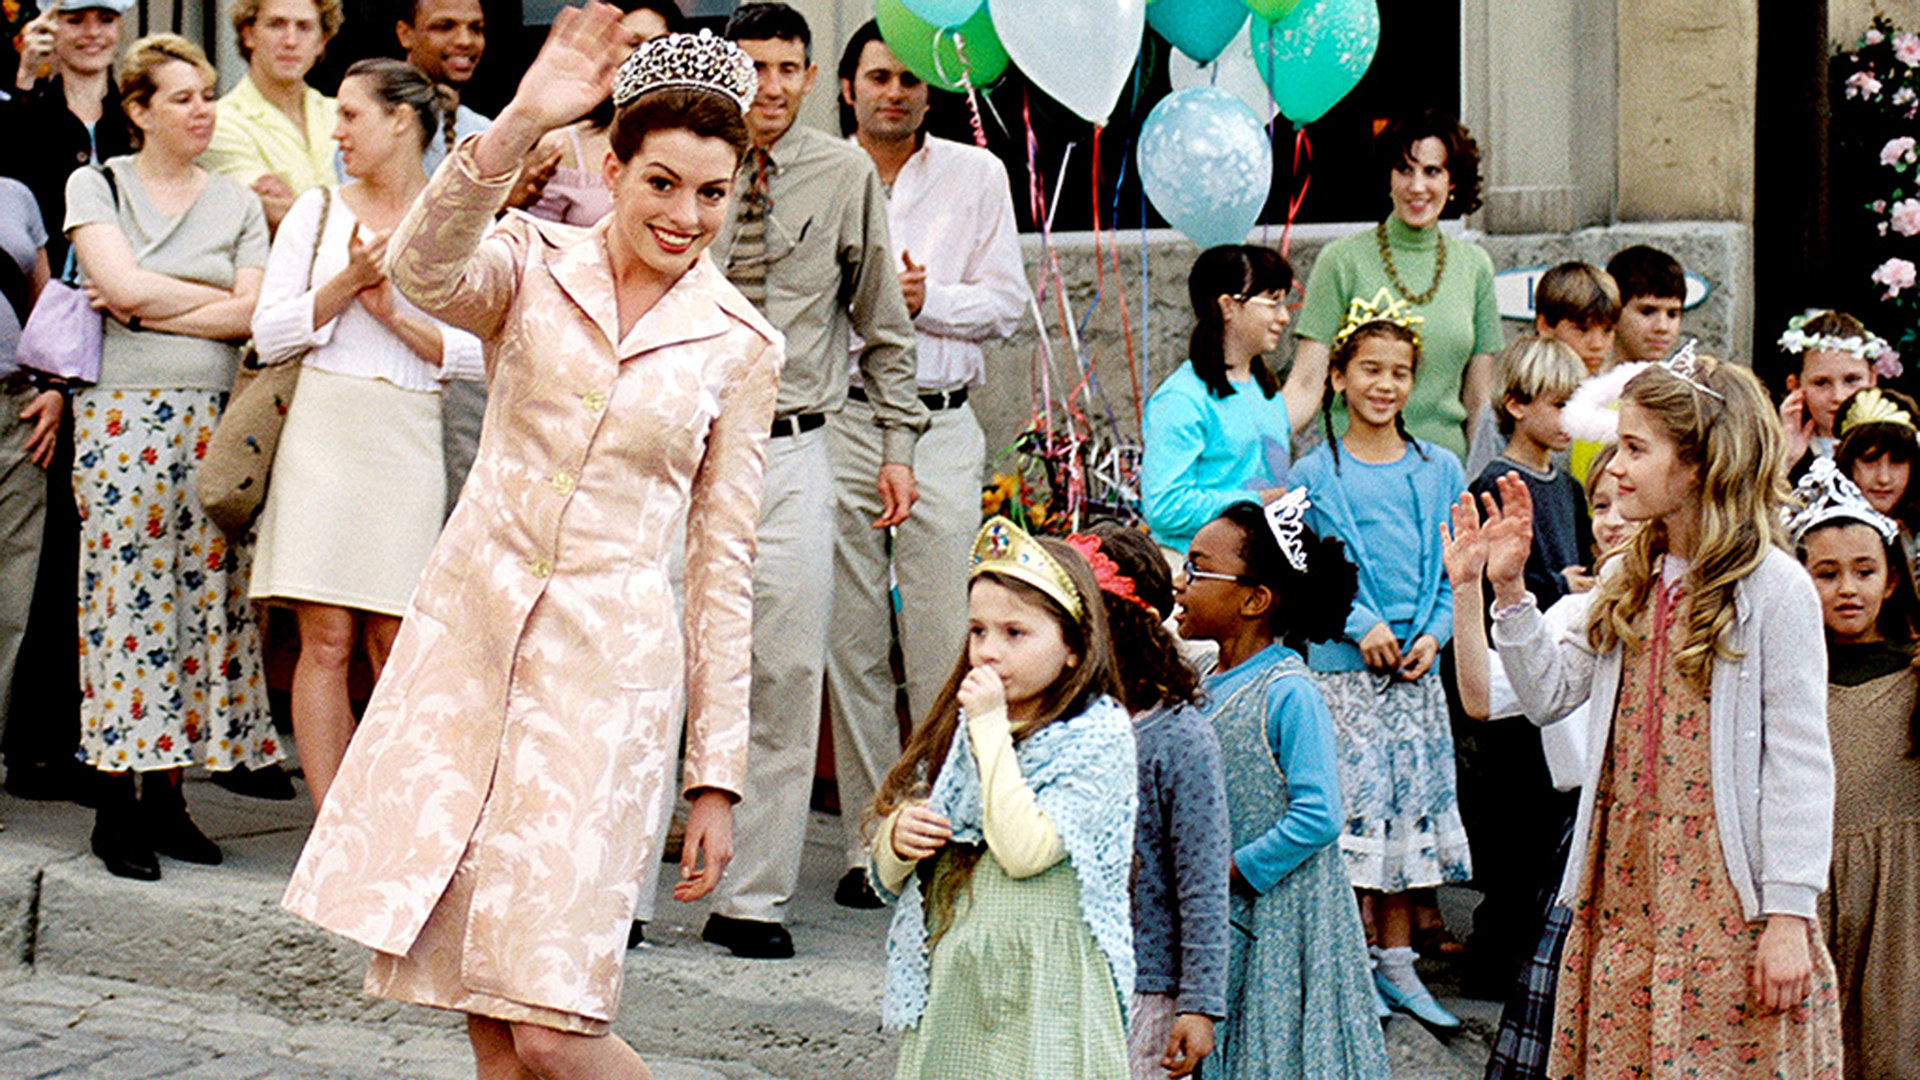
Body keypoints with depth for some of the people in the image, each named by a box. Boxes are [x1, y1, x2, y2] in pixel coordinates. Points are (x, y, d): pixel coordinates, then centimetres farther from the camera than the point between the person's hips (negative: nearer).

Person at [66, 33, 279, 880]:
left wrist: (148, 310, -7)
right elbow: (122, 283, -10)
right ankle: (115, 804, 0)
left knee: (200, 594, 1)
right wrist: (217, 300, -2)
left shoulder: (236, 203, 12)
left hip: (211, 421, 3)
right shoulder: (95, 185, 5)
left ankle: (166, 794, 8)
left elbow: (255, 315, 0)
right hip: (121, 415, -3)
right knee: (125, 596, -5)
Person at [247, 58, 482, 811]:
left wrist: (395, 315, -9)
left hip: (406, 443, -1)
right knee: (325, 641, -2)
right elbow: (270, 335, 5)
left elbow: (479, 353, -1)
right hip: (324, 432, 1)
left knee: (394, 645, 0)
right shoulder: (318, 213, 11)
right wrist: (348, 282, -6)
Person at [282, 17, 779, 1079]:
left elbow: (724, 564, 6)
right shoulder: (534, 265, 2)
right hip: (467, 622, 2)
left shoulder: (740, 345, 3)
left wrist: (718, 773, 5)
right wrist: (517, 125, -37)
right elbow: (424, 271, -22)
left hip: (610, 659, -1)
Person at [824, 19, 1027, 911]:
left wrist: (925, 298, -7)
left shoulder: (976, 175, 12)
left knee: (946, 645, -5)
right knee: (851, 644, 1)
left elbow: (1006, 303, 8)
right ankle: (869, 845, 7)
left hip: (940, 425, 0)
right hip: (838, 424, 0)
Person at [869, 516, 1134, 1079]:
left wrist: (991, 727, -13)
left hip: (1039, 997, -5)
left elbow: (1025, 851, -19)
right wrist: (898, 837, -6)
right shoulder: (958, 728, 13)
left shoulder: (1099, 736, -5)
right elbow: (889, 879, 18)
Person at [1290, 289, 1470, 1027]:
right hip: (1342, 668, -4)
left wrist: (1434, 632, -4)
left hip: (1417, 668, 4)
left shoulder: (1439, 472, 9)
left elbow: (1454, 569, 11)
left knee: (1412, 800, 7)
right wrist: (1358, 625, -13)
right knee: (1353, 799, -6)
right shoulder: (1315, 475, -1)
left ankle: (1397, 962, 17)